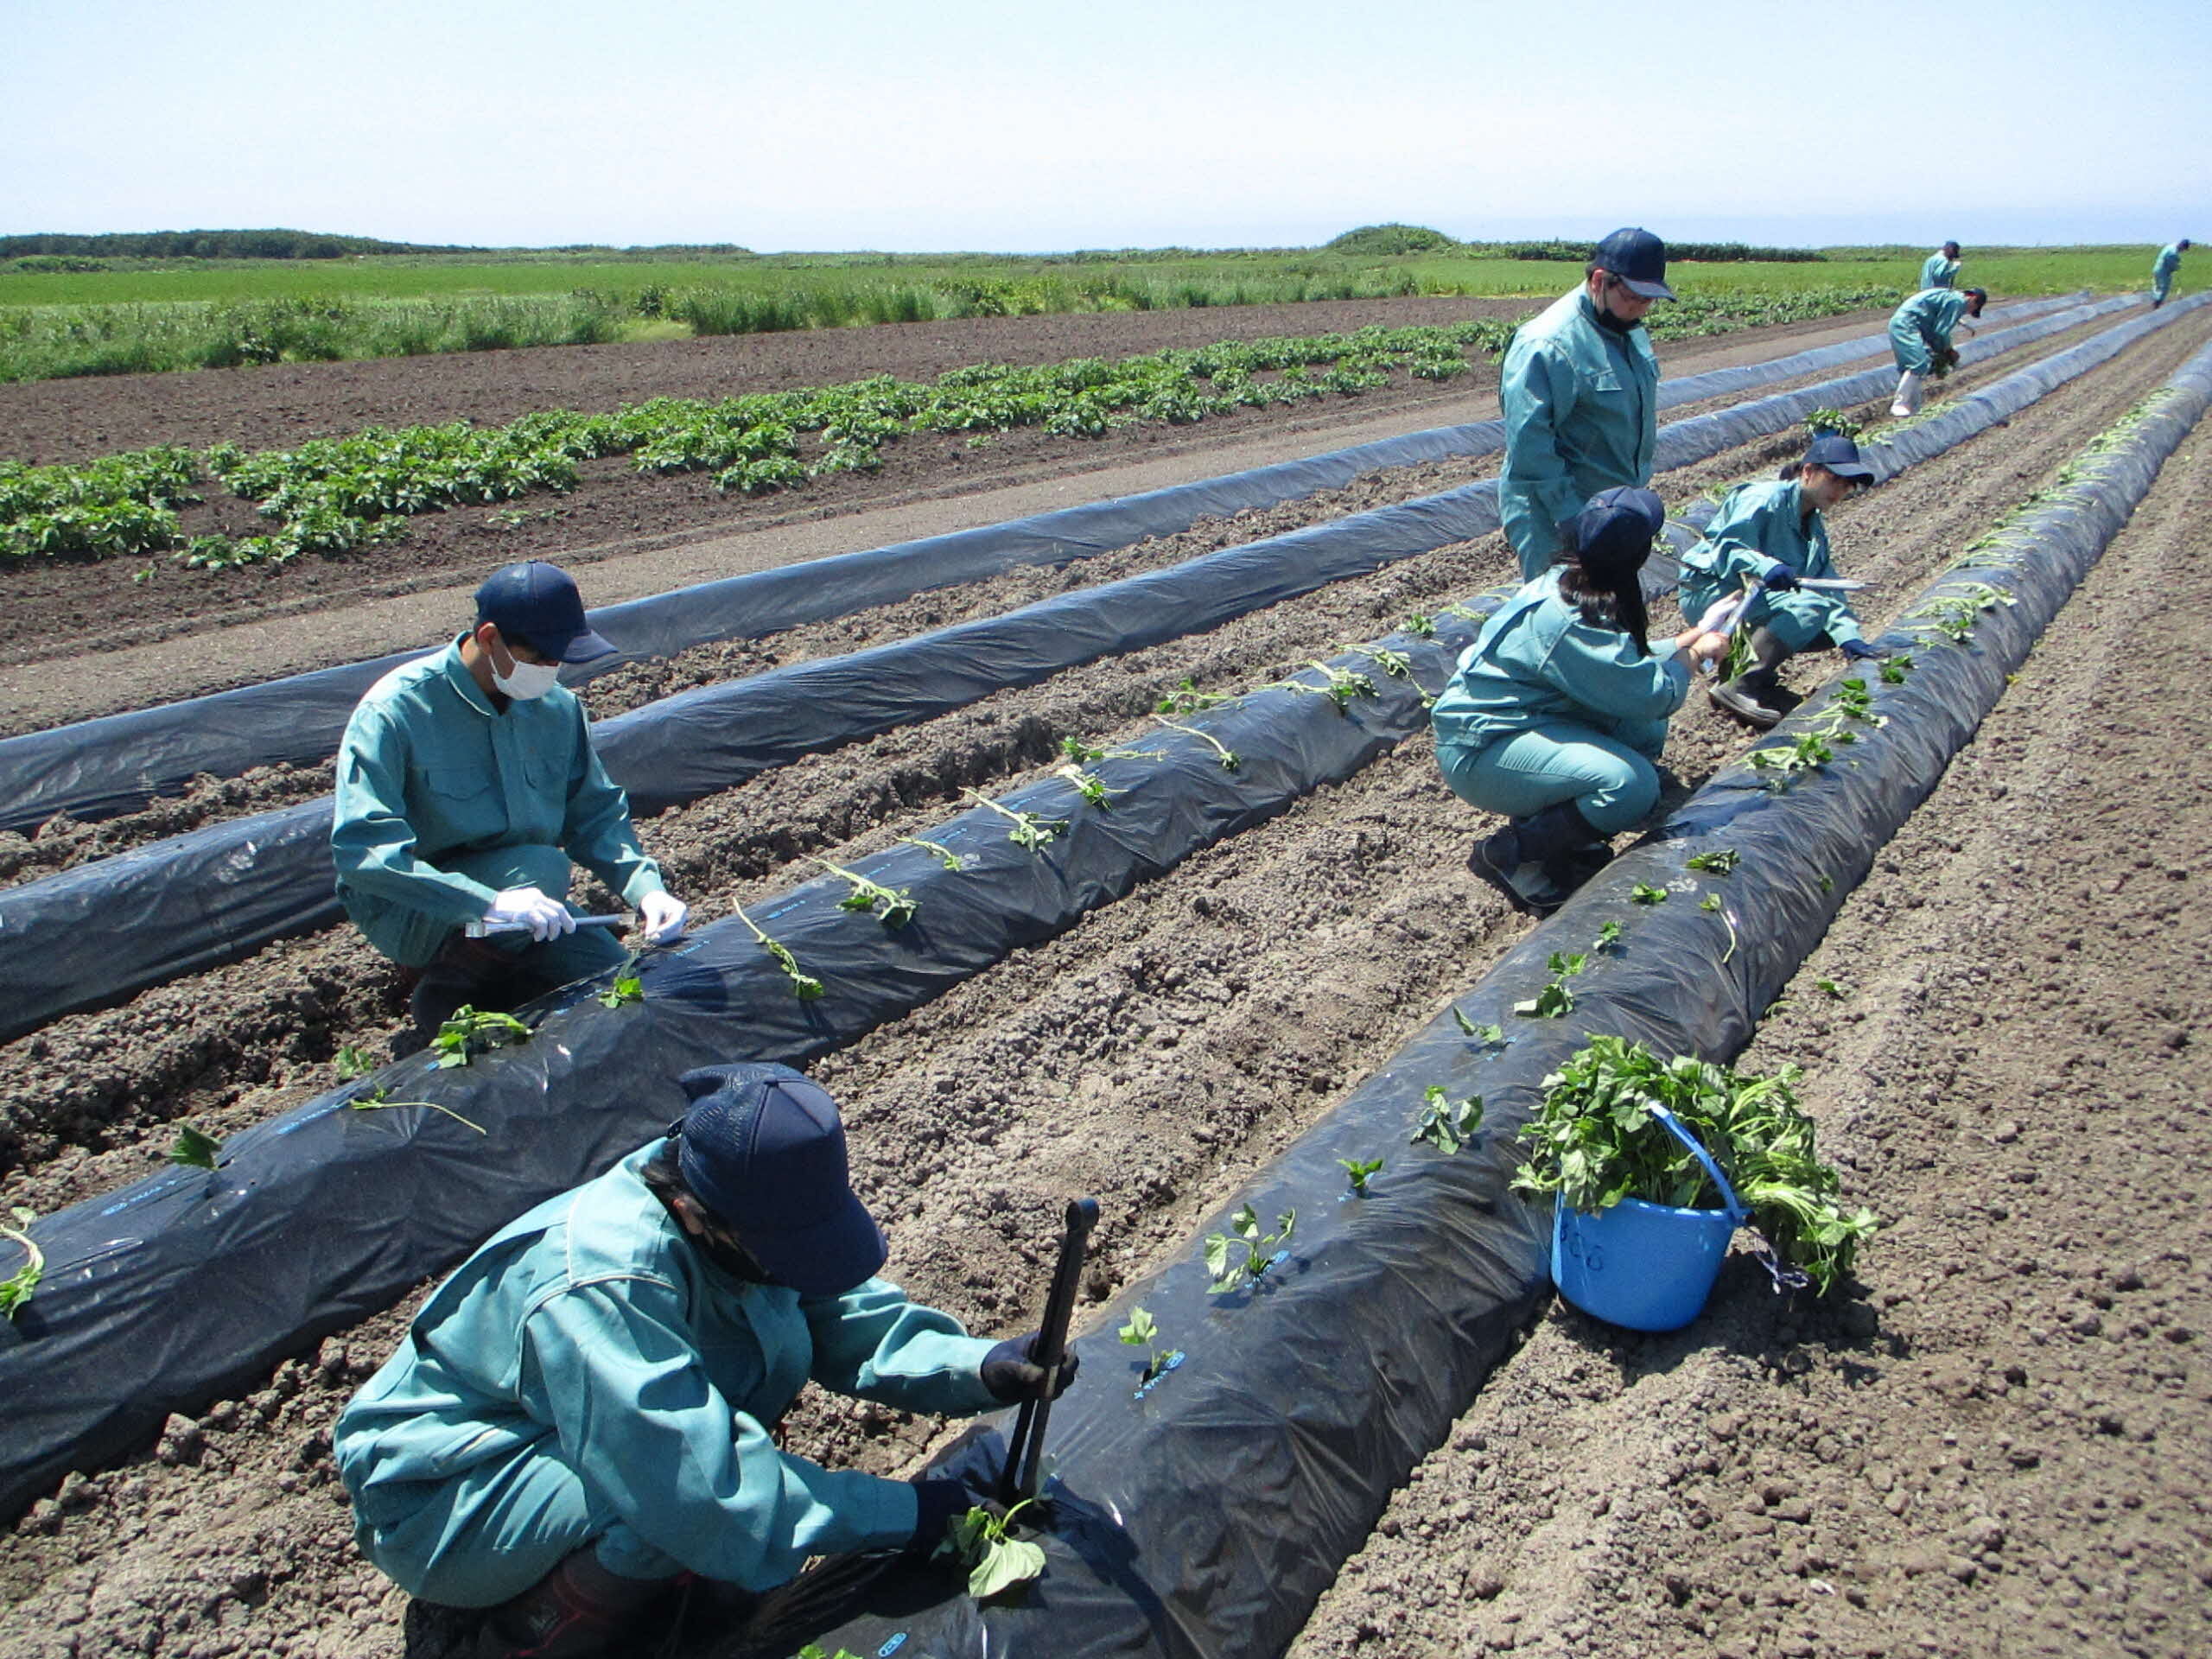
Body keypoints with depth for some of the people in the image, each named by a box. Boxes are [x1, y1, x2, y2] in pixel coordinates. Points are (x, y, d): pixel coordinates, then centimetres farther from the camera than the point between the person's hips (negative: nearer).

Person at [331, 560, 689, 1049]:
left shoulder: (557, 707, -2)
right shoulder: (396, 711, -20)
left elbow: (595, 812, 6)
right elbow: (361, 848, -29)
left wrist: (646, 888, -14)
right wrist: (490, 903, -40)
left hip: (514, 902, 6)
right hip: (411, 914, -5)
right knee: (540, 867, -32)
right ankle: (447, 991, -10)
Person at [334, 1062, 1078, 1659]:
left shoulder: (721, 1211, -14)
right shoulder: (606, 1293, -36)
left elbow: (856, 1316, -8)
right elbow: (711, 1494, -37)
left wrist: (982, 1367, -26)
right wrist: (902, 1512, -28)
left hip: (554, 1432, 9)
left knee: (780, 1341, -4)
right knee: (684, 1495, -32)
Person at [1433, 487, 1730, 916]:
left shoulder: (1567, 584, 5)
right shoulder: (1569, 621, -24)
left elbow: (1621, 665, 20)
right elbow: (1647, 694, -21)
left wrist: (1685, 642, 18)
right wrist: (1691, 656, -3)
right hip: (1481, 751, -10)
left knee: (1646, 733, 6)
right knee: (1632, 785, -25)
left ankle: (1569, 840, 8)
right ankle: (1509, 855, -10)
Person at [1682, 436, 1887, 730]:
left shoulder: (1815, 527, 15)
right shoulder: (1766, 499, -11)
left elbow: (1829, 589, 7)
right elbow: (1725, 547, -24)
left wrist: (1851, 639, -7)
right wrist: (1765, 566, -43)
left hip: (1752, 596, 9)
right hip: (1708, 592, -9)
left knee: (1830, 629, -2)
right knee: (1809, 607, -29)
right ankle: (1739, 688, -33)